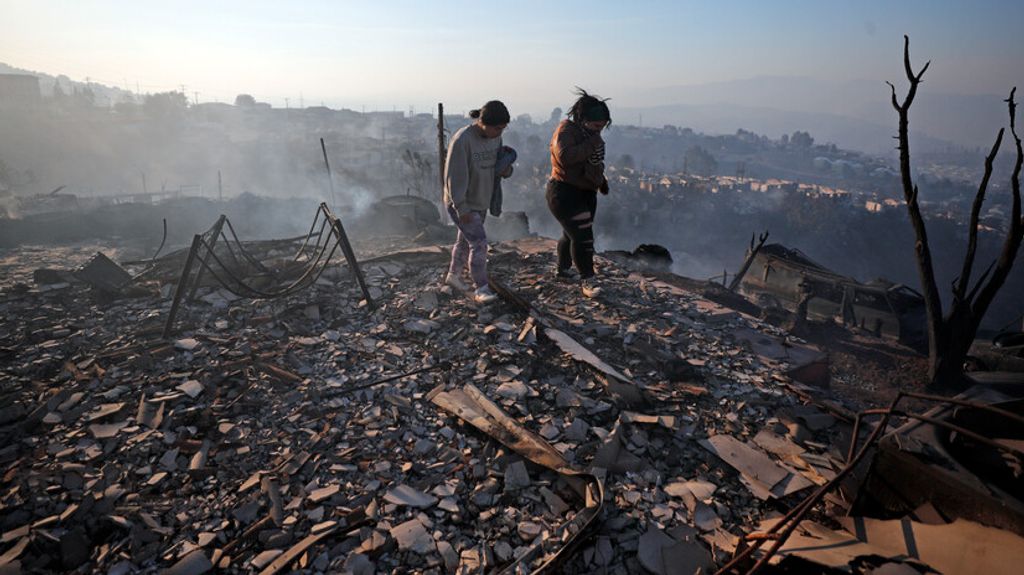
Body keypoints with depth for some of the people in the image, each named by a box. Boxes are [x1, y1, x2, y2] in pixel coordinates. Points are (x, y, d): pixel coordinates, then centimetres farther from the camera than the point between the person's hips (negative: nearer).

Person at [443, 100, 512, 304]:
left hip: (481, 201, 8)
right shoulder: (462, 140, -26)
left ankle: (453, 275, 39)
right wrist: (462, 208, -23)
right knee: (479, 243, -13)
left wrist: (506, 169, -14)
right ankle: (481, 289, -1)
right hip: (461, 203, -7)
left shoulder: (495, 137, -4)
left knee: (466, 240, 20)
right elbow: (454, 176, -24)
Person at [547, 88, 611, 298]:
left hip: (586, 193, 9)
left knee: (572, 234, 19)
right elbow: (565, 157, -34)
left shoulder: (592, 135, 11)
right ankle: (587, 280, -4)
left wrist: (601, 180, 16)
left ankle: (563, 268, 37)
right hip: (564, 193, -9)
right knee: (582, 236, -13)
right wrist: (591, 144, -28)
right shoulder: (566, 130, -16)